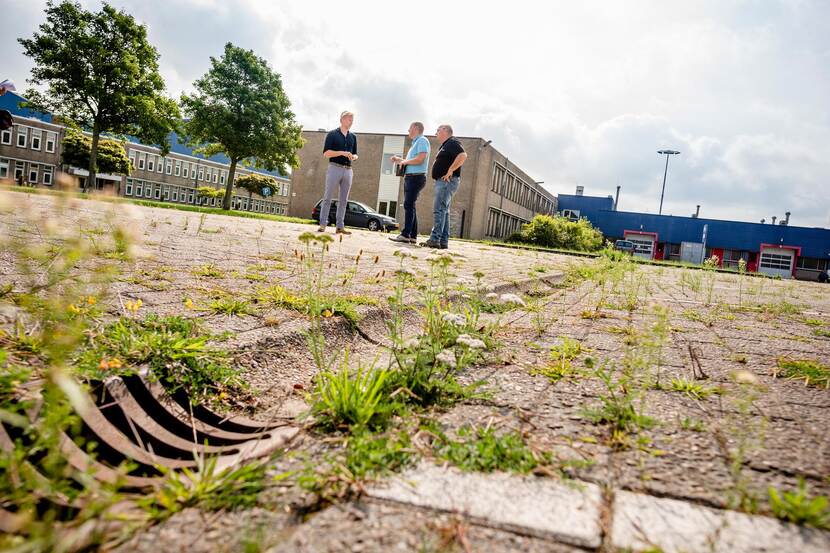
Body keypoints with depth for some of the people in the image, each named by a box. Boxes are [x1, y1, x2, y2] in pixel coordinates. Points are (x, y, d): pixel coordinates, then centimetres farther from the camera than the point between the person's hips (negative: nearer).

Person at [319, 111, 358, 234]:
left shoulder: (353, 137, 17)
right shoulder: (332, 134, 2)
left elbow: (355, 154, 22)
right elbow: (326, 153, -5)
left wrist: (353, 157, -3)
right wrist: (342, 153, -16)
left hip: (348, 170, 5)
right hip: (335, 167, -5)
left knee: (343, 200, 3)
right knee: (328, 197, -5)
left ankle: (340, 226, 5)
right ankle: (322, 225, -4)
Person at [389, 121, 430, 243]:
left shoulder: (422, 141, -7)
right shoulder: (415, 142, 24)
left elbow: (420, 159, -20)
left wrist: (405, 161, -8)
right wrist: (399, 160, 21)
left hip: (416, 177, -10)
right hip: (410, 177, 10)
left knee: (409, 205, -13)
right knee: (410, 206, 8)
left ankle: (405, 234, -15)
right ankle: (413, 236, 10)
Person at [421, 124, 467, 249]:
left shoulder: (452, 142, -7)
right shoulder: (444, 145, 24)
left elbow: (463, 156, -24)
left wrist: (450, 171, -23)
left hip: (447, 181, -11)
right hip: (442, 181, 11)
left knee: (439, 209, -16)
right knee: (444, 211, 8)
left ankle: (435, 239, -19)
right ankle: (443, 241, 9)